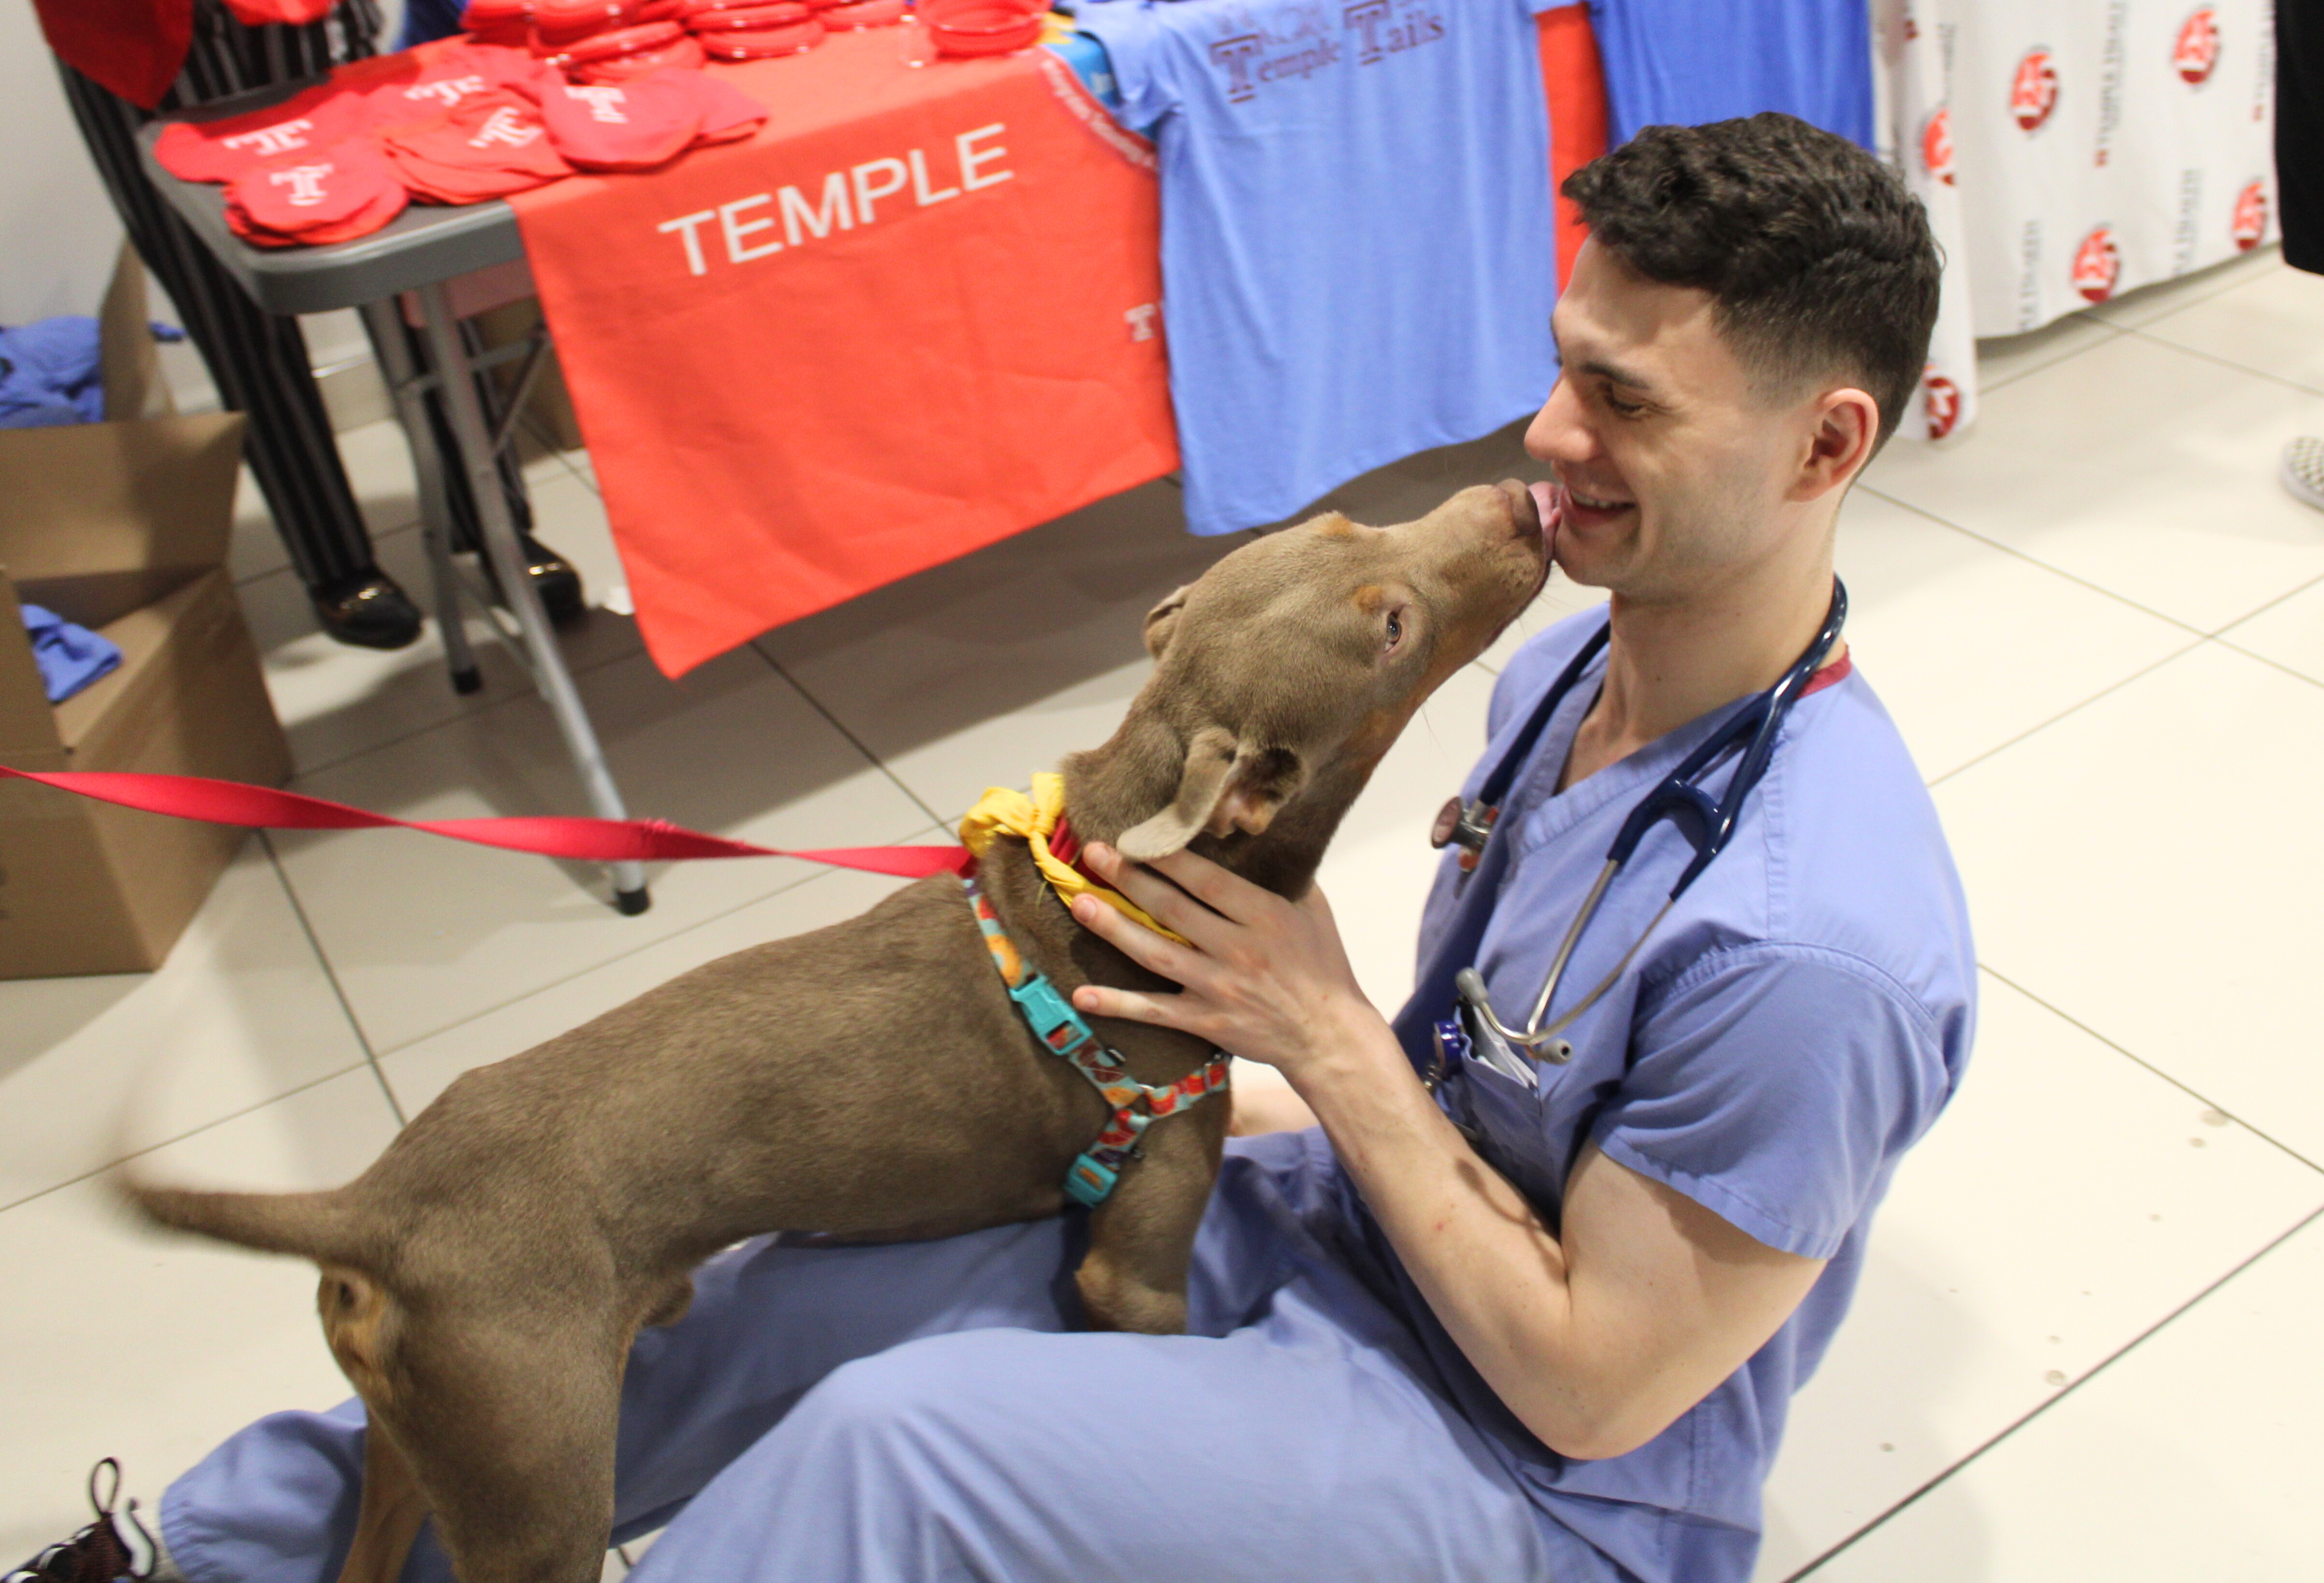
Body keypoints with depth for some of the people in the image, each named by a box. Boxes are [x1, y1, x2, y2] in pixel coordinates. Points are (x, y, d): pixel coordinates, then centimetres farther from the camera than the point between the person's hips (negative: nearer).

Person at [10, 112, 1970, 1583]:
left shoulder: (1805, 948, -32)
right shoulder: (1574, 664, -4)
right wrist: (1265, 1094, -4)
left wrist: (1326, 1034, -22)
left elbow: (1586, 1386, -23)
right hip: (1325, 1221, 7)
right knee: (779, 1283, -2)